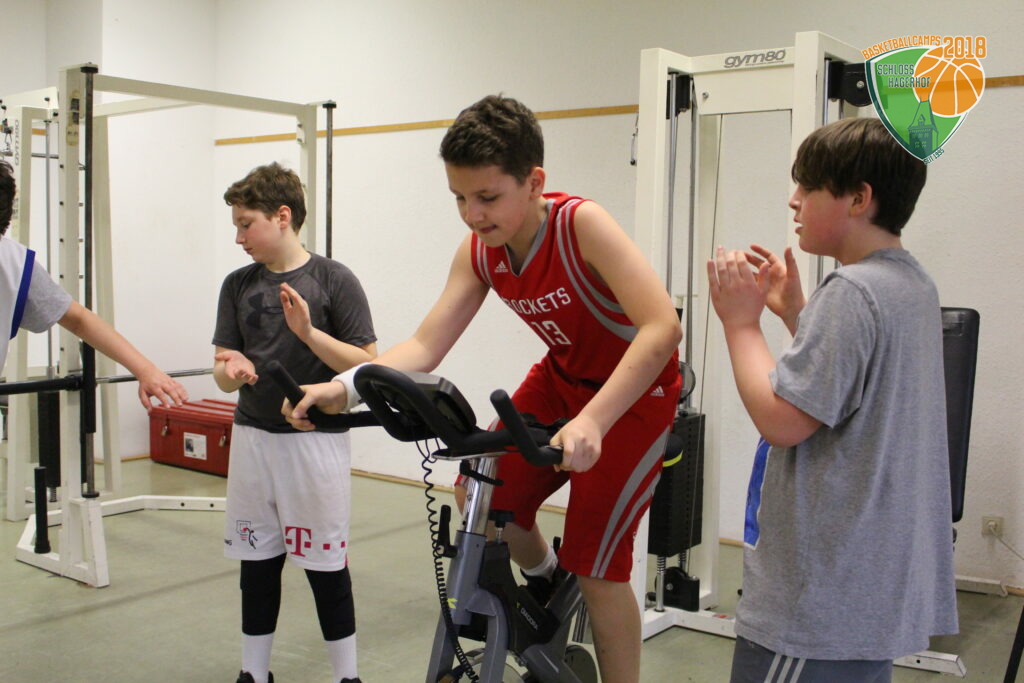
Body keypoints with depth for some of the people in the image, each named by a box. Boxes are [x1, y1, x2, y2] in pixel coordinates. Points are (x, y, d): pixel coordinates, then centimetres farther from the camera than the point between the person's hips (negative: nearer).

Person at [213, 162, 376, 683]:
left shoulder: (334, 280, -7)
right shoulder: (238, 285, 6)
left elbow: (366, 365, -9)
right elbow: (223, 373, 6)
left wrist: (309, 332, -22)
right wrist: (232, 369, -17)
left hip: (315, 440, -4)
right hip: (251, 439, 5)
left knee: (326, 567, 3)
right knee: (256, 564, 14)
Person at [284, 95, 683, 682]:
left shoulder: (580, 223, -30)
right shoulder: (479, 251, -12)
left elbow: (663, 326, -40)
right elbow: (425, 346, -13)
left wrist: (591, 421, -52)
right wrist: (343, 387, -29)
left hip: (635, 391, -6)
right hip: (562, 376, 6)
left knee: (595, 558, -4)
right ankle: (546, 586, 32)